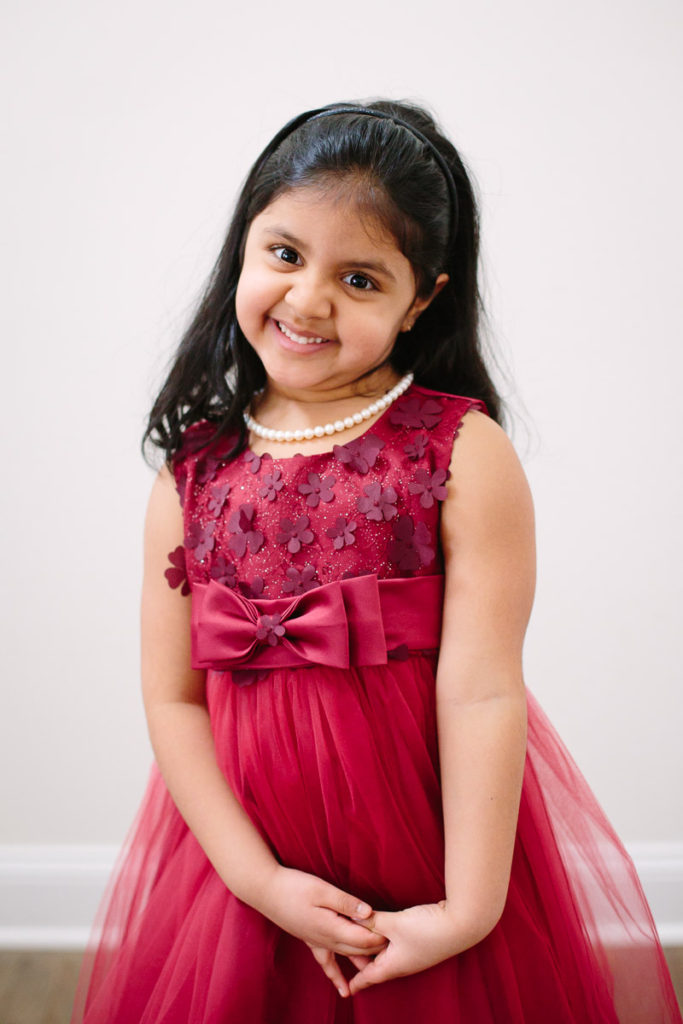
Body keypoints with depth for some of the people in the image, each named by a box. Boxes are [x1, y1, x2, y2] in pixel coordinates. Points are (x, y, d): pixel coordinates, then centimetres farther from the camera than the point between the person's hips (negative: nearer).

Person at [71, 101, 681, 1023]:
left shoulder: (465, 453, -10)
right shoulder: (192, 474, 0)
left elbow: (481, 690, -14)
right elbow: (172, 697, -3)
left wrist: (468, 907, -15)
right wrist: (259, 877, -11)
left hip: (434, 857, -2)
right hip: (249, 861, 3)